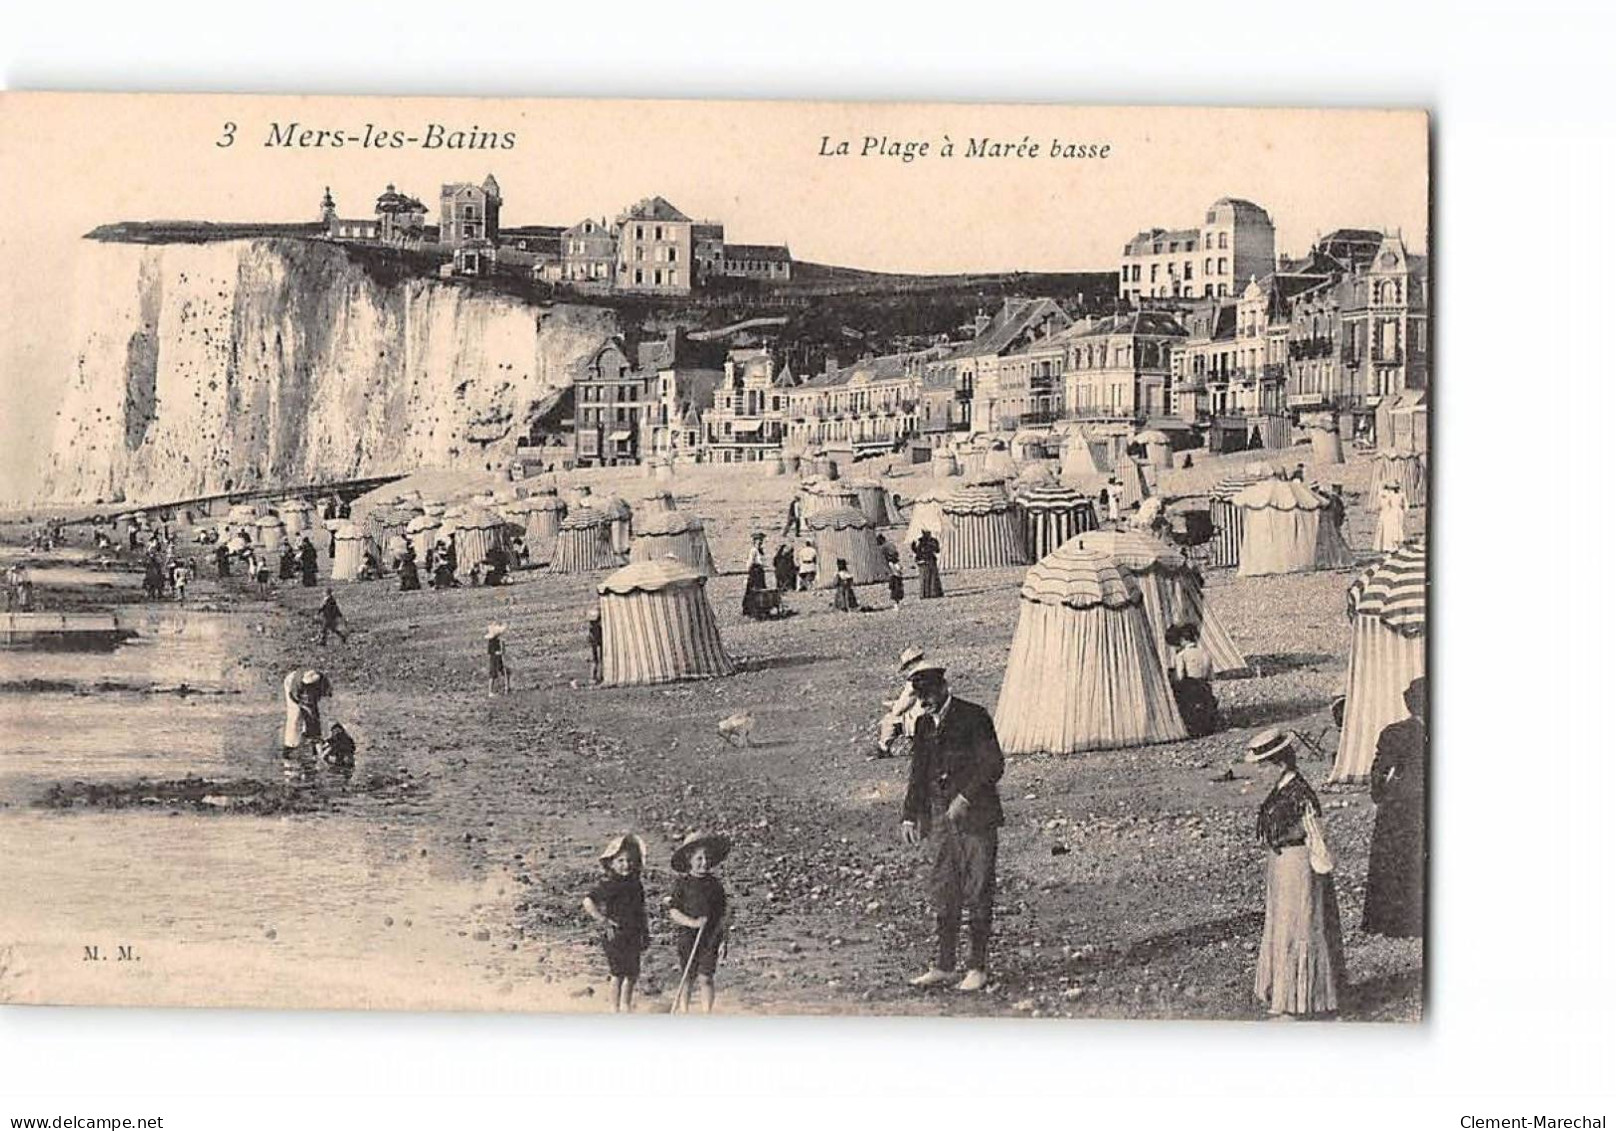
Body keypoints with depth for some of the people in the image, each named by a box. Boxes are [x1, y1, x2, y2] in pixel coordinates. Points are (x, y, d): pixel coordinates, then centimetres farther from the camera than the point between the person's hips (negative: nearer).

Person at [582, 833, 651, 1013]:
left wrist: (646, 934, 17)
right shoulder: (608, 885, -12)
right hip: (615, 936, -6)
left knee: (633, 974, 11)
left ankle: (626, 1006, 26)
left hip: (633, 936, 7)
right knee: (619, 974, -2)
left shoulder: (636, 885, 8)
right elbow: (588, 901, -18)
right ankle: (615, 1008, 9)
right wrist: (603, 920, -22)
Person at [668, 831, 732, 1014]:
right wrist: (692, 922, -18)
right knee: (687, 978, 6)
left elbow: (723, 910, 10)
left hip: (710, 938, 1)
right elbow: (673, 911, -5)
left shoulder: (715, 884, 4)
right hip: (687, 937, -1)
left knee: (705, 978, -3)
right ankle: (684, 1014, 16)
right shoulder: (682, 883, -2)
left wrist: (725, 936, 4)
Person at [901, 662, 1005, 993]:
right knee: (944, 894, 8)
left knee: (978, 894, 0)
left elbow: (994, 765, -12)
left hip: (977, 817, -6)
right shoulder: (923, 724, 11)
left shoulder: (974, 717, -8)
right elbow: (918, 772, 18)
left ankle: (977, 967, 8)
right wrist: (910, 816, 10)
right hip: (941, 819, 6)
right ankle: (944, 966, 15)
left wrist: (965, 798, -19)